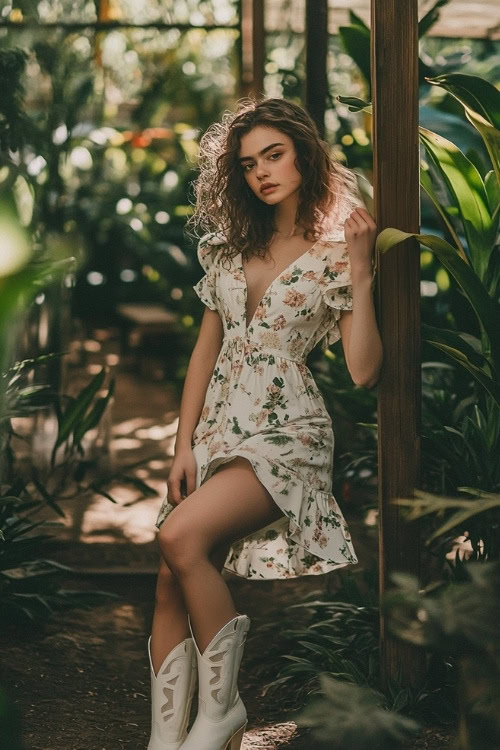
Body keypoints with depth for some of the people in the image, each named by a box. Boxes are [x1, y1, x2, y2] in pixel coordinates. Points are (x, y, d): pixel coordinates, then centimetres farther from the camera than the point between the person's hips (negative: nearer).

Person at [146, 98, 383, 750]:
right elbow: (206, 348, 14)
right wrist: (185, 444, 6)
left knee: (182, 536, -28)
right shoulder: (230, 247, 14)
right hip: (218, 428, 6)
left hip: (286, 433, -5)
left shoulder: (335, 253, 0)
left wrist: (361, 277, -13)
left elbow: (363, 371, -10)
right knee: (170, 586, -9)